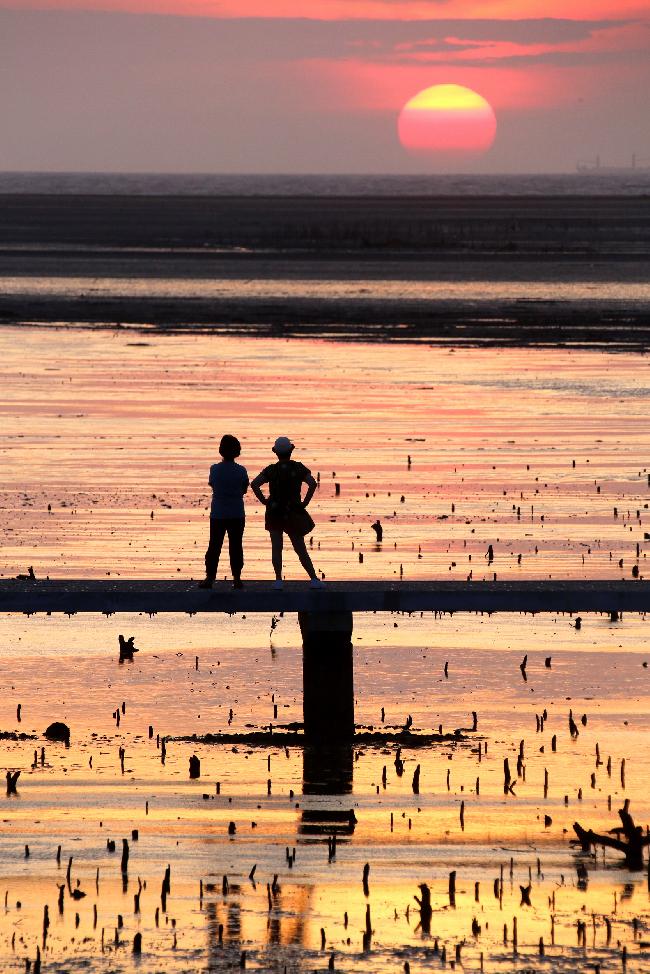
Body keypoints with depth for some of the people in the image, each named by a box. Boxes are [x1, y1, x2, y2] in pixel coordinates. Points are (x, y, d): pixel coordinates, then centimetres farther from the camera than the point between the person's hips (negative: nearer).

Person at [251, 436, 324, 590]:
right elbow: (313, 483, -15)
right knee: (300, 548, 5)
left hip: (274, 512, -1)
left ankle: (278, 580, -8)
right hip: (294, 514, 1)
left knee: (276, 548, 2)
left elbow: (254, 484, -13)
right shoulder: (298, 468, -1)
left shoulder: (271, 470, -2)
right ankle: (314, 579, 0)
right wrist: (305, 502, -6)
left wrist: (263, 500, -3)